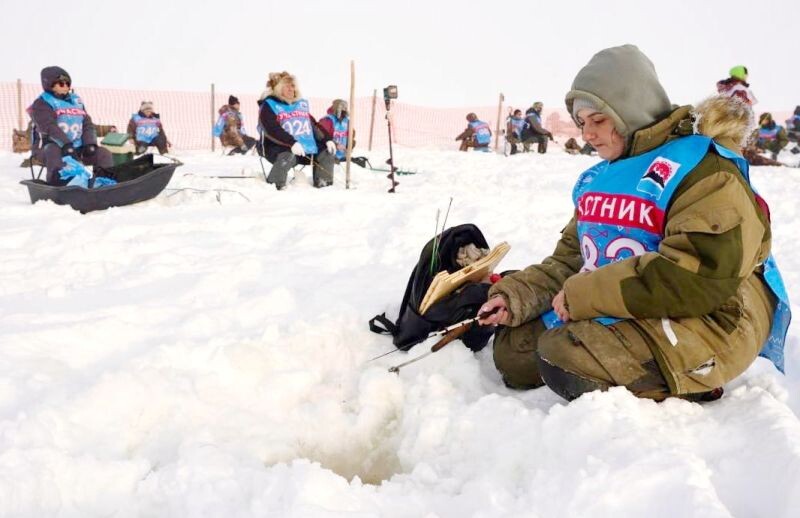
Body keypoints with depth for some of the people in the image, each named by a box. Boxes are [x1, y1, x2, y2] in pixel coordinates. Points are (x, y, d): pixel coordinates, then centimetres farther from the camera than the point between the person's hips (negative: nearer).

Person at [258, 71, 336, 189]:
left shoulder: (302, 104, 20)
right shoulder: (270, 104, -2)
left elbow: (314, 126, 21)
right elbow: (271, 129, -18)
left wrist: (327, 139, 4)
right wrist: (292, 143, -31)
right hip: (281, 148, -7)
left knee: (327, 150, 5)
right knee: (287, 157, -38)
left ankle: (323, 184, 18)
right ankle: (274, 186, -19)